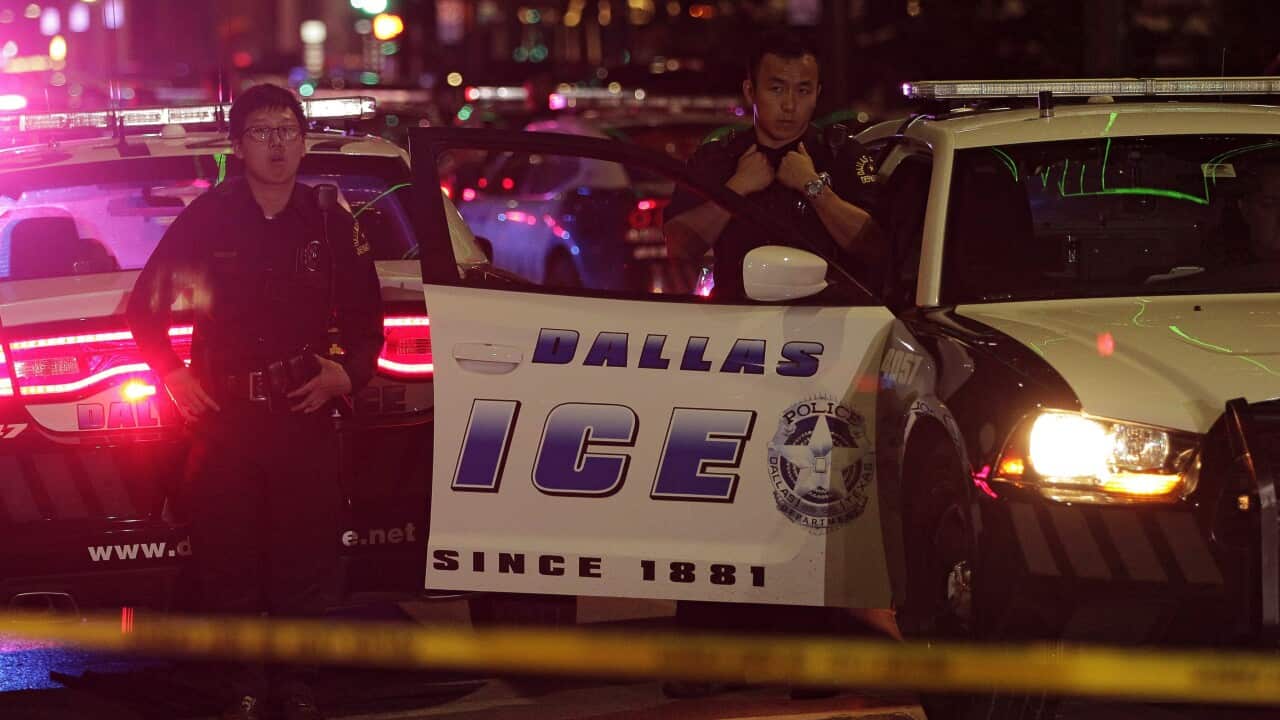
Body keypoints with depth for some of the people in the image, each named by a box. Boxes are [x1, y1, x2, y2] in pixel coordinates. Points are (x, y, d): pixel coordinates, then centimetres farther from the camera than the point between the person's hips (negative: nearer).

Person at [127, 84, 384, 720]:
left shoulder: (331, 224, 7)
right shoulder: (207, 219, 3)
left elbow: (365, 323, 15)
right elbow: (146, 304, 12)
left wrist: (347, 373, -2)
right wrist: (173, 375, 3)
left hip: (303, 413, 1)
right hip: (222, 414, -1)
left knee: (305, 557, -2)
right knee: (227, 554, -1)